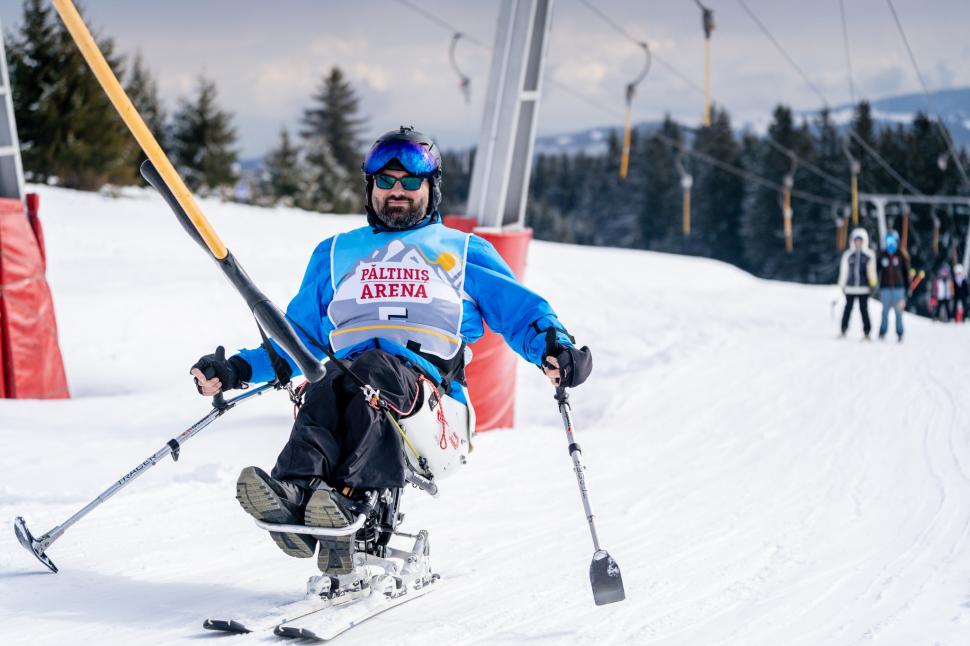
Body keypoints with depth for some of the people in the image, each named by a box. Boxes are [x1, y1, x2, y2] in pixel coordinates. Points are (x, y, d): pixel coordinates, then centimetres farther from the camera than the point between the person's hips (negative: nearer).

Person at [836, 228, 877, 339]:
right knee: (848, 308, 1)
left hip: (864, 288, -1)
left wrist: (872, 283, 0)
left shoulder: (869, 255, 4)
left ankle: (866, 332, 5)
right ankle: (843, 331, 6)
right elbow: (843, 270, 10)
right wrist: (842, 285, 11)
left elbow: (871, 270, 7)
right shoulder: (848, 254, 5)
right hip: (850, 287, 1)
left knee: (864, 309, -1)